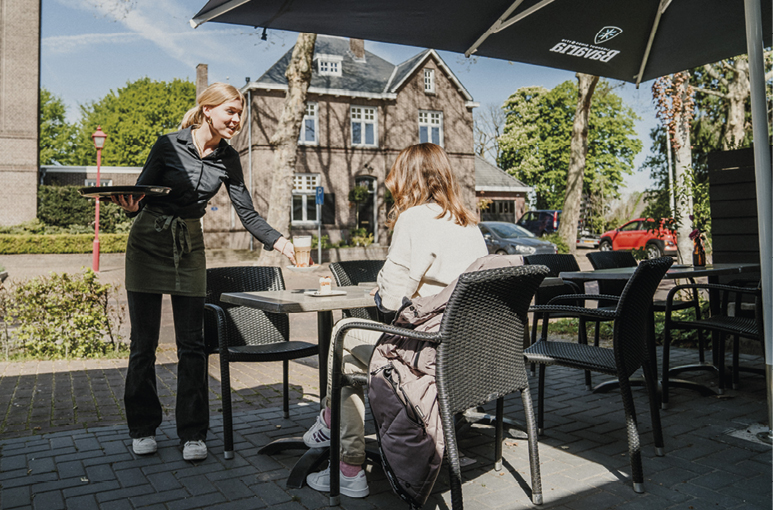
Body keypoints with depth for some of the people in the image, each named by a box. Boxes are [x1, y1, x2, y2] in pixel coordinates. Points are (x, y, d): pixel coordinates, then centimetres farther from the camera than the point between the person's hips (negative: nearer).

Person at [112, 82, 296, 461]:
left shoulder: (227, 158, 0)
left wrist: (280, 242, -15)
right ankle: (142, 429, 20)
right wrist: (130, 206, -28)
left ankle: (192, 433, 10)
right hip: (149, 244, -2)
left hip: (190, 247, 3)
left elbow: (246, 213, -1)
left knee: (192, 344, 0)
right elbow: (140, 194, -5)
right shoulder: (169, 144, -10)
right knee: (144, 341, 3)